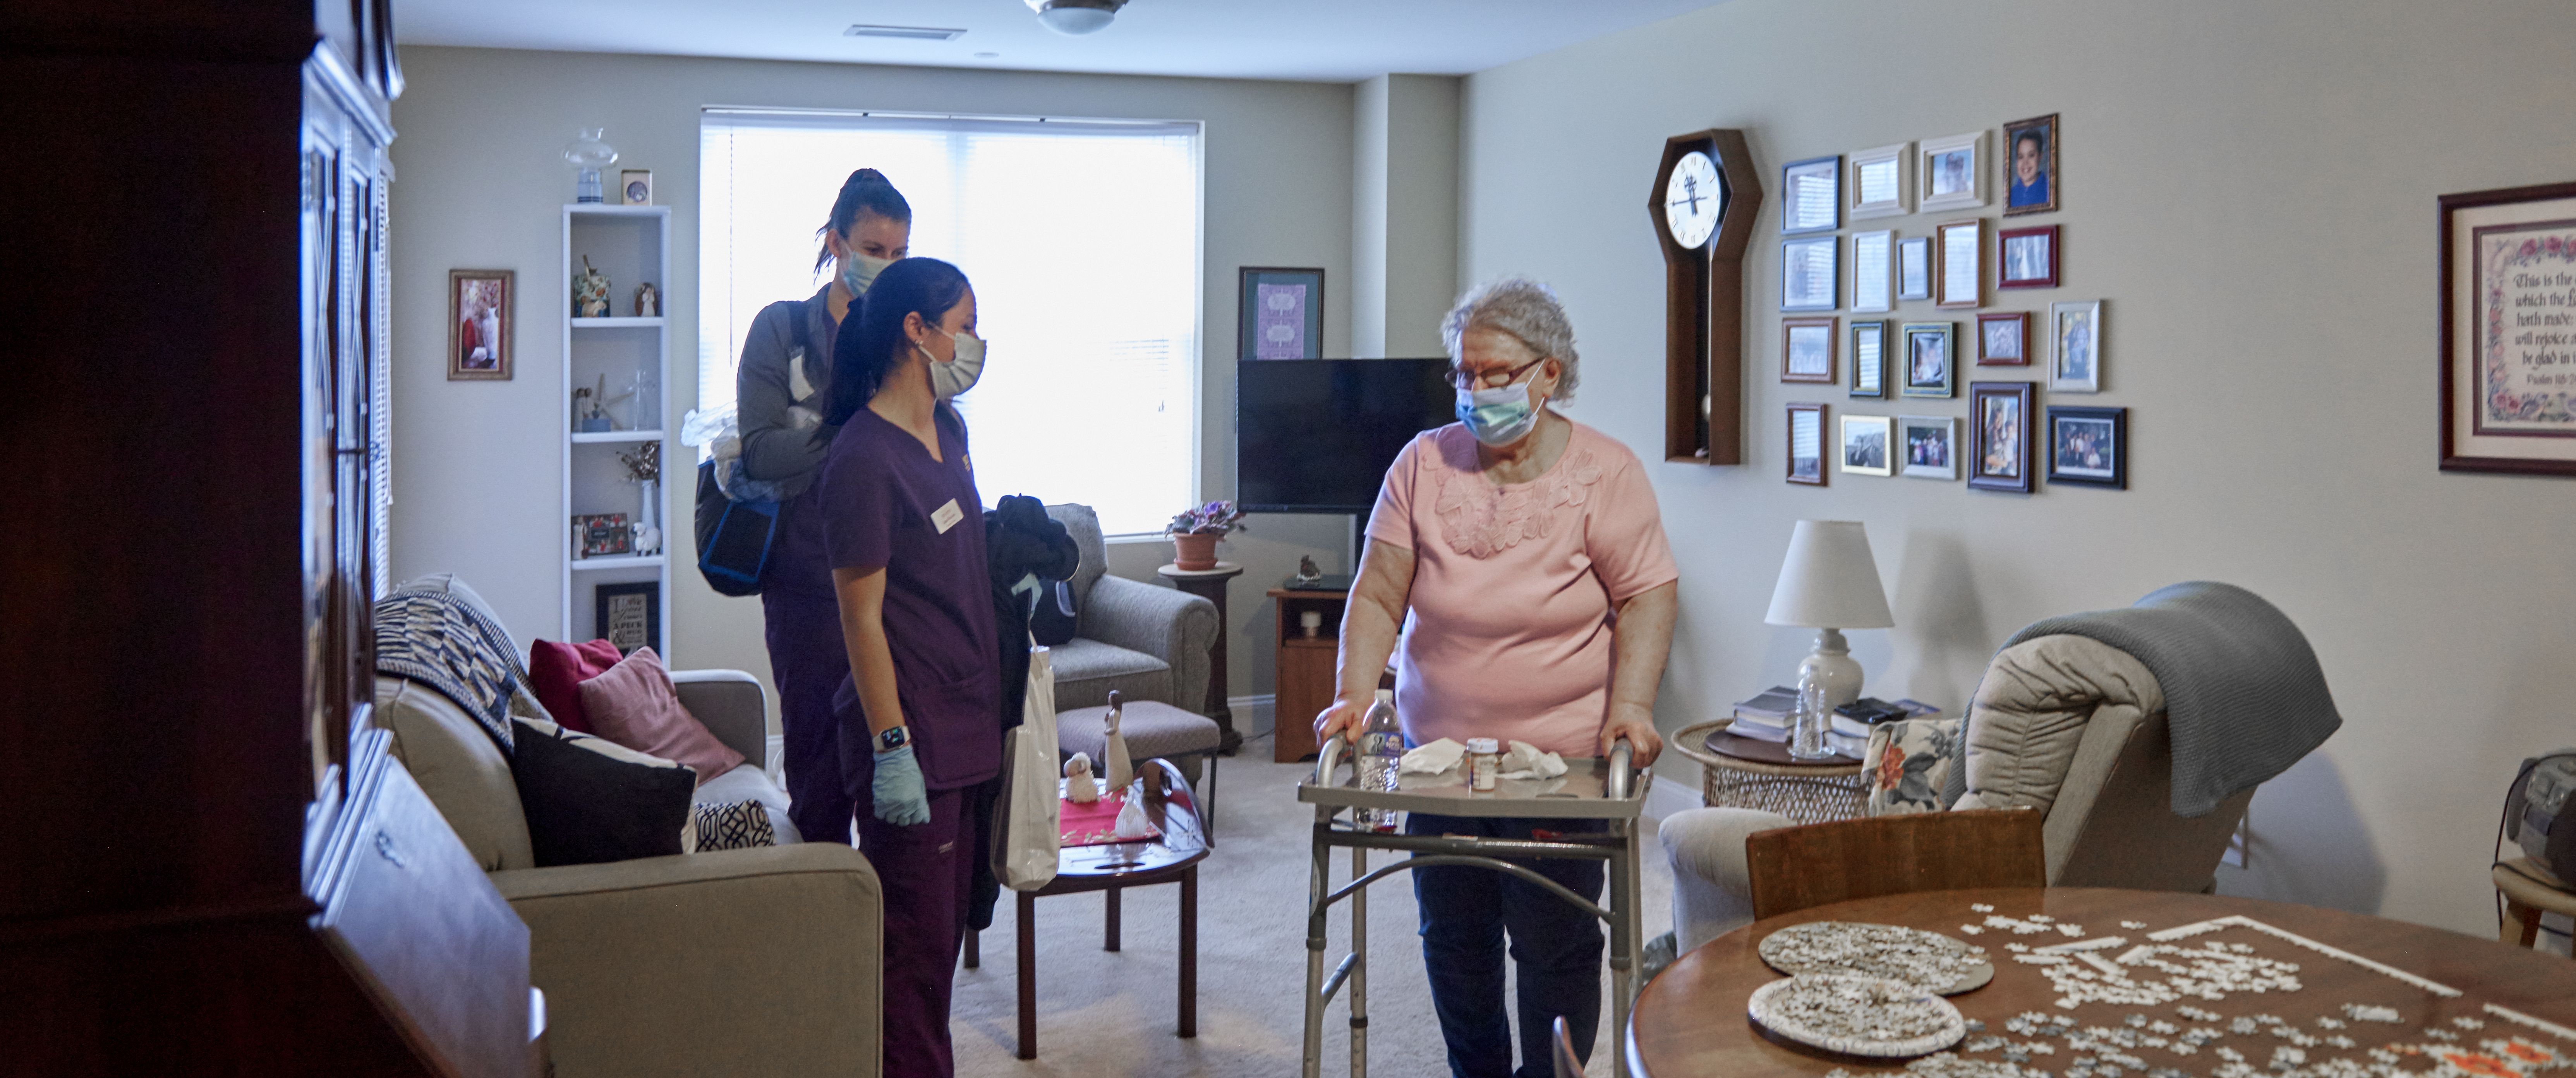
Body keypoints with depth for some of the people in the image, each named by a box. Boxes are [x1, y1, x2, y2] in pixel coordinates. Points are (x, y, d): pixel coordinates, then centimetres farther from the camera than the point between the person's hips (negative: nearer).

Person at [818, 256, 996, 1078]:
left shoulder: (948, 429, 10)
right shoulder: (863, 458, -17)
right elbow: (862, 617, -18)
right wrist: (892, 748, -20)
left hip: (967, 724, 9)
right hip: (910, 732, -9)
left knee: (946, 922, 16)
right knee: (915, 934, -1)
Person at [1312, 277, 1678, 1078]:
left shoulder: (1604, 472, -4)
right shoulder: (1423, 464, 1)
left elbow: (1646, 598, -6)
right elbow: (1378, 596, -2)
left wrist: (1632, 704, -20)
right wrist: (1354, 694, -15)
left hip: (1561, 758, -3)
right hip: (1439, 750, 3)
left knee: (1554, 947, 2)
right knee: (1453, 937, 13)